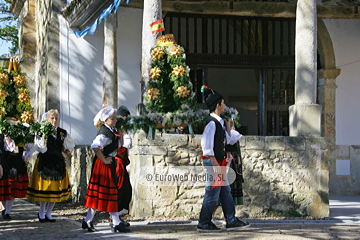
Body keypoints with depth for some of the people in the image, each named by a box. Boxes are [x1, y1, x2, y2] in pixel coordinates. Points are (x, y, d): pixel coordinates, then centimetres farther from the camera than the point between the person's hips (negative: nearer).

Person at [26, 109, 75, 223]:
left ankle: (48, 213, 14)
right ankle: (41, 213, 14)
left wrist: (66, 154, 9)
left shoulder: (63, 133, 7)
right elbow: (41, 149, -16)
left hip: (58, 164, 4)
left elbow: (71, 145, 24)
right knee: (44, 188, -2)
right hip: (44, 163, -4)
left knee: (56, 189, 4)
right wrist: (44, 136, -22)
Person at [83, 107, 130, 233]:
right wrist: (103, 160, -24)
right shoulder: (104, 132, -18)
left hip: (110, 164, 10)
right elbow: (95, 147, -32)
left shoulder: (112, 130, 12)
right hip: (104, 166, -10)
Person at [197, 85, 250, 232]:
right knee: (212, 193, -4)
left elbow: (228, 139, 22)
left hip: (219, 162, 10)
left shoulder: (218, 122, 14)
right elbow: (207, 145, -21)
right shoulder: (212, 123, -16)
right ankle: (204, 224, 4)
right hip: (213, 162, -10)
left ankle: (231, 221, 15)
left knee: (225, 191, 11)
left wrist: (228, 124, 14)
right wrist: (215, 164, -22)